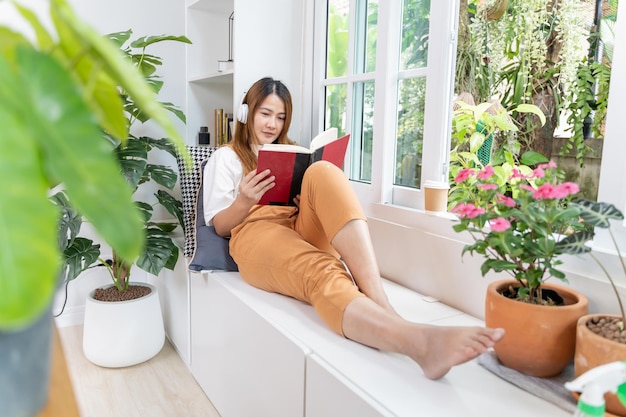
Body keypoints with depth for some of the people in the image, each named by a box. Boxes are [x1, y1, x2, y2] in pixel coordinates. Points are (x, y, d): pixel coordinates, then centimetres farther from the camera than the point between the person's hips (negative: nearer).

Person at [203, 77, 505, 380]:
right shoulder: (225, 157, 19)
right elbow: (220, 226, 10)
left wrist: (310, 201, -2)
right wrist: (244, 201, -12)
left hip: (306, 231, 3)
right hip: (256, 233, -3)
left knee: (322, 172, -30)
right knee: (320, 273, -38)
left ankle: (381, 305, -46)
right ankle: (418, 340, -66)